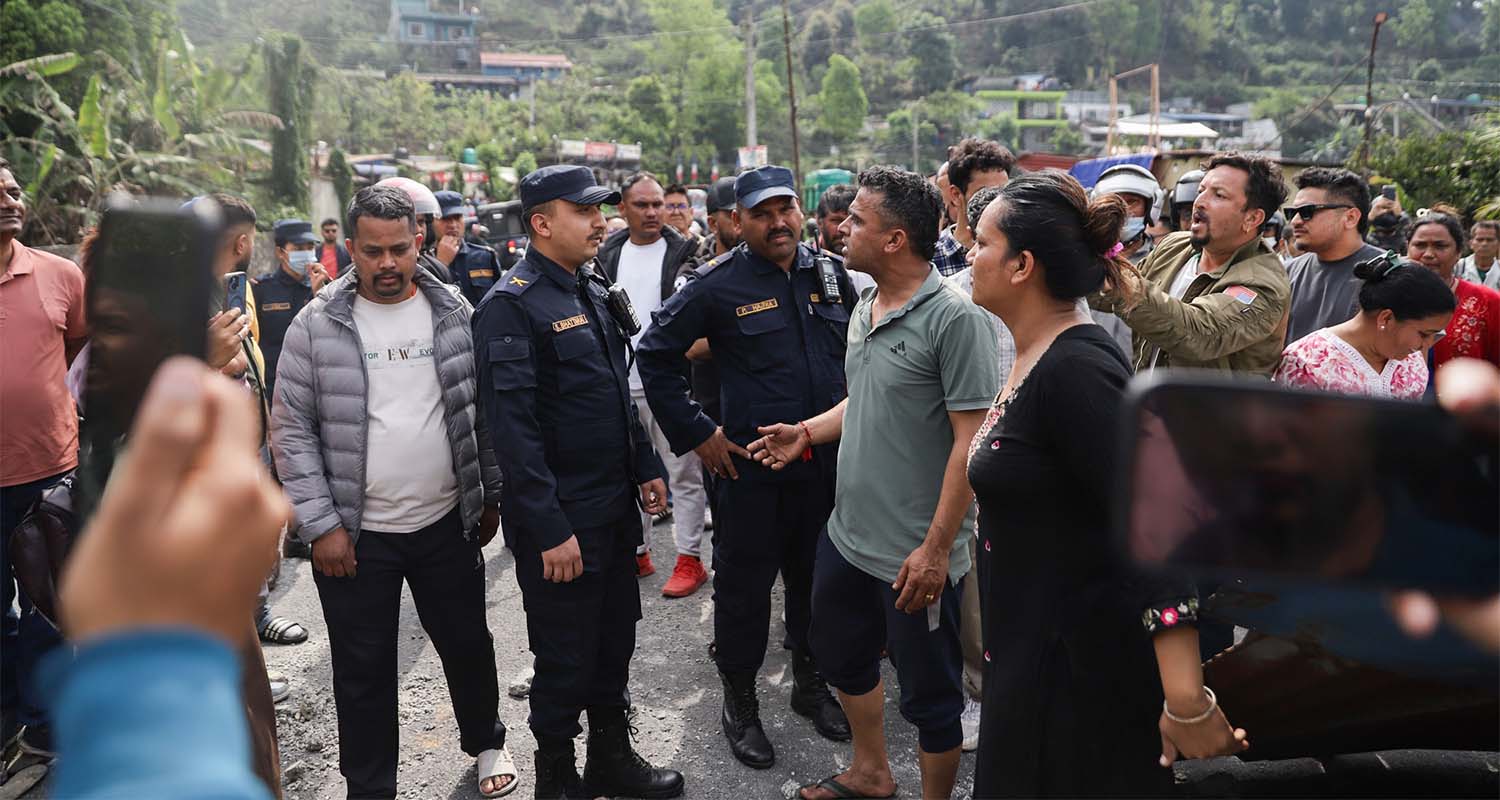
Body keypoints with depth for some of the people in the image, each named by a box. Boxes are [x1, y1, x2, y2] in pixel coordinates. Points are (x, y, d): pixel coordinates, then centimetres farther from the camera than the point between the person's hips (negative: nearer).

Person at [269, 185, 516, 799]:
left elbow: (482, 410, 6)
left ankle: (486, 743, 43)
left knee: (468, 643, 17)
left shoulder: (454, 312, -1)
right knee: (364, 670, 11)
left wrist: (490, 496, 7)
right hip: (356, 535, -2)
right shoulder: (317, 326, -7)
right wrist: (321, 525, -10)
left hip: (447, 523, 2)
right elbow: (292, 432, -5)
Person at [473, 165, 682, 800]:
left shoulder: (593, 291, 12)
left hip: (616, 509, 8)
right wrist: (550, 530, -22)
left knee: (615, 645, 19)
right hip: (561, 522, -8)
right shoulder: (510, 306, -16)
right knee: (566, 663, 7)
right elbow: (513, 429, -20)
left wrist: (646, 468, 15)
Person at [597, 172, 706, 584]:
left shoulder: (684, 251, -3)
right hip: (622, 384, 5)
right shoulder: (608, 255, 10)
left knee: (684, 474, 1)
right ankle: (637, 552, 26)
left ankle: (689, 559, 10)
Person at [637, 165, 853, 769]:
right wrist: (696, 433, -7)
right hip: (751, 469, -4)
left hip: (827, 463, 4)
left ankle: (811, 684, 38)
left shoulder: (832, 275, 4)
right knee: (744, 588, 7)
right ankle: (739, 703, 26)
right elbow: (656, 353, -6)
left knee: (817, 580, 17)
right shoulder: (719, 285, -9)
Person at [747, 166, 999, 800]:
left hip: (916, 554, -9)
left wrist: (937, 547, -22)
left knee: (929, 697, 9)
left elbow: (972, 440, -21)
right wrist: (809, 432, 6)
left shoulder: (954, 318, -19)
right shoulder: (865, 309, 7)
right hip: (847, 534, 9)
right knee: (841, 655, 25)